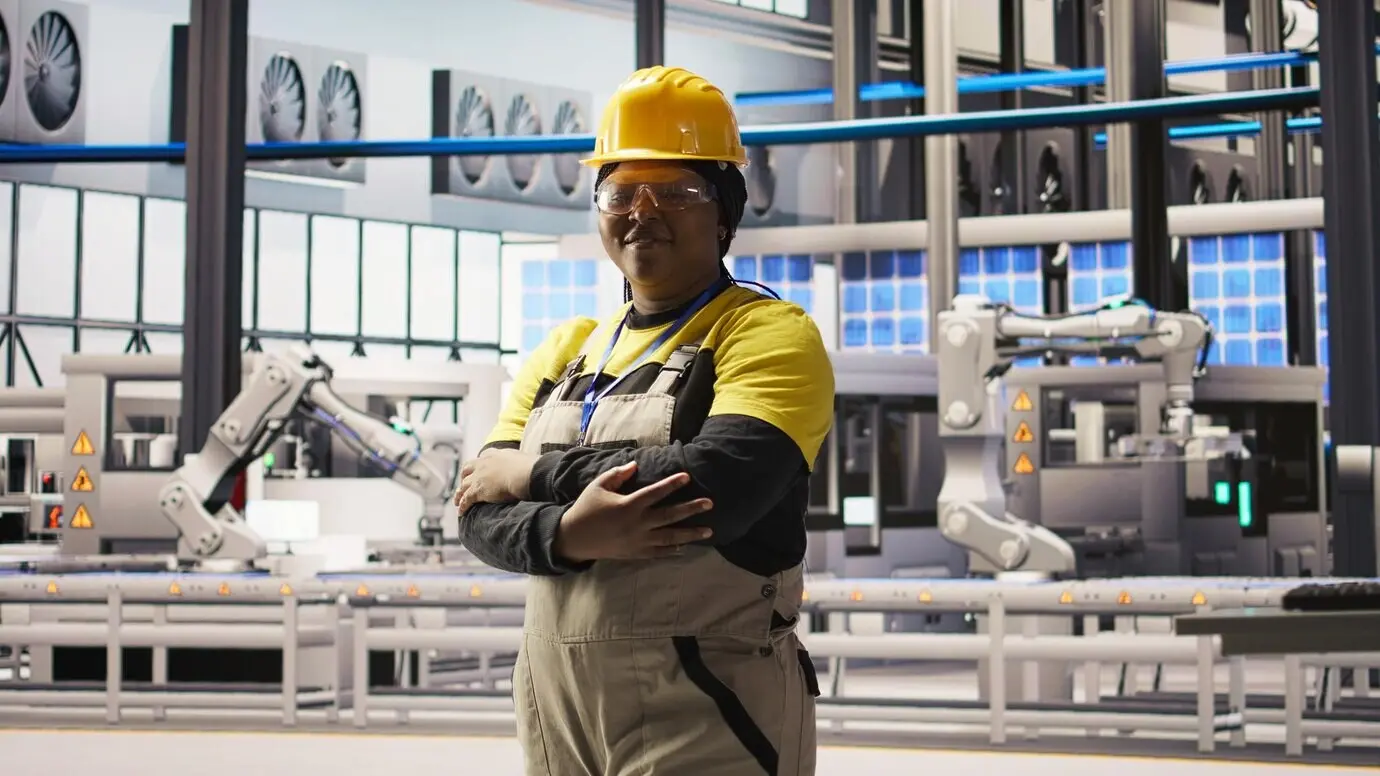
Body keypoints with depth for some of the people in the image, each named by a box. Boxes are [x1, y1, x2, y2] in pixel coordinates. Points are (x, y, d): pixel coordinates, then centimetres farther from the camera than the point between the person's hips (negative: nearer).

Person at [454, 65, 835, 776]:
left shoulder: (769, 333, -5)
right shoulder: (562, 351, 13)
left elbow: (720, 484, -22)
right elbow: (480, 512, 3)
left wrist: (536, 473, -10)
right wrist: (571, 534, -19)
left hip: (708, 715, -5)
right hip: (556, 707, 5)